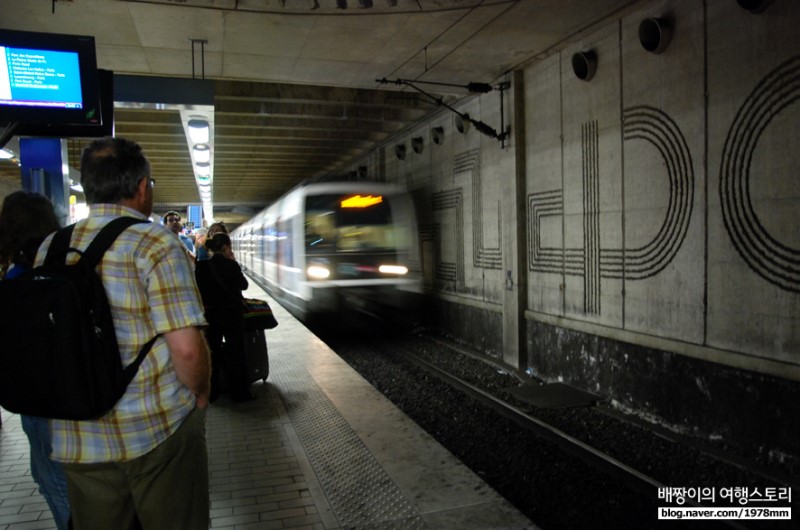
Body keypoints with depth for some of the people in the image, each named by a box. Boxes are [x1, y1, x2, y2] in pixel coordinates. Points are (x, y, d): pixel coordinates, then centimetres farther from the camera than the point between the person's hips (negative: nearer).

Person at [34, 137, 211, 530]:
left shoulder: (49, 248, 4)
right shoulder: (155, 243, -15)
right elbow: (186, 347, -22)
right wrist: (199, 395, -3)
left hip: (74, 439, 6)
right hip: (157, 432, -5)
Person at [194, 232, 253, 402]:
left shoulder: (201, 265, -2)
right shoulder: (230, 265, -14)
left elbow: (199, 288, 2)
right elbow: (243, 285, -3)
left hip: (209, 313, 4)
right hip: (231, 313, -4)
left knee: (212, 352, 14)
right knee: (236, 352, 7)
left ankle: (210, 392, 21)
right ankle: (239, 392, 13)